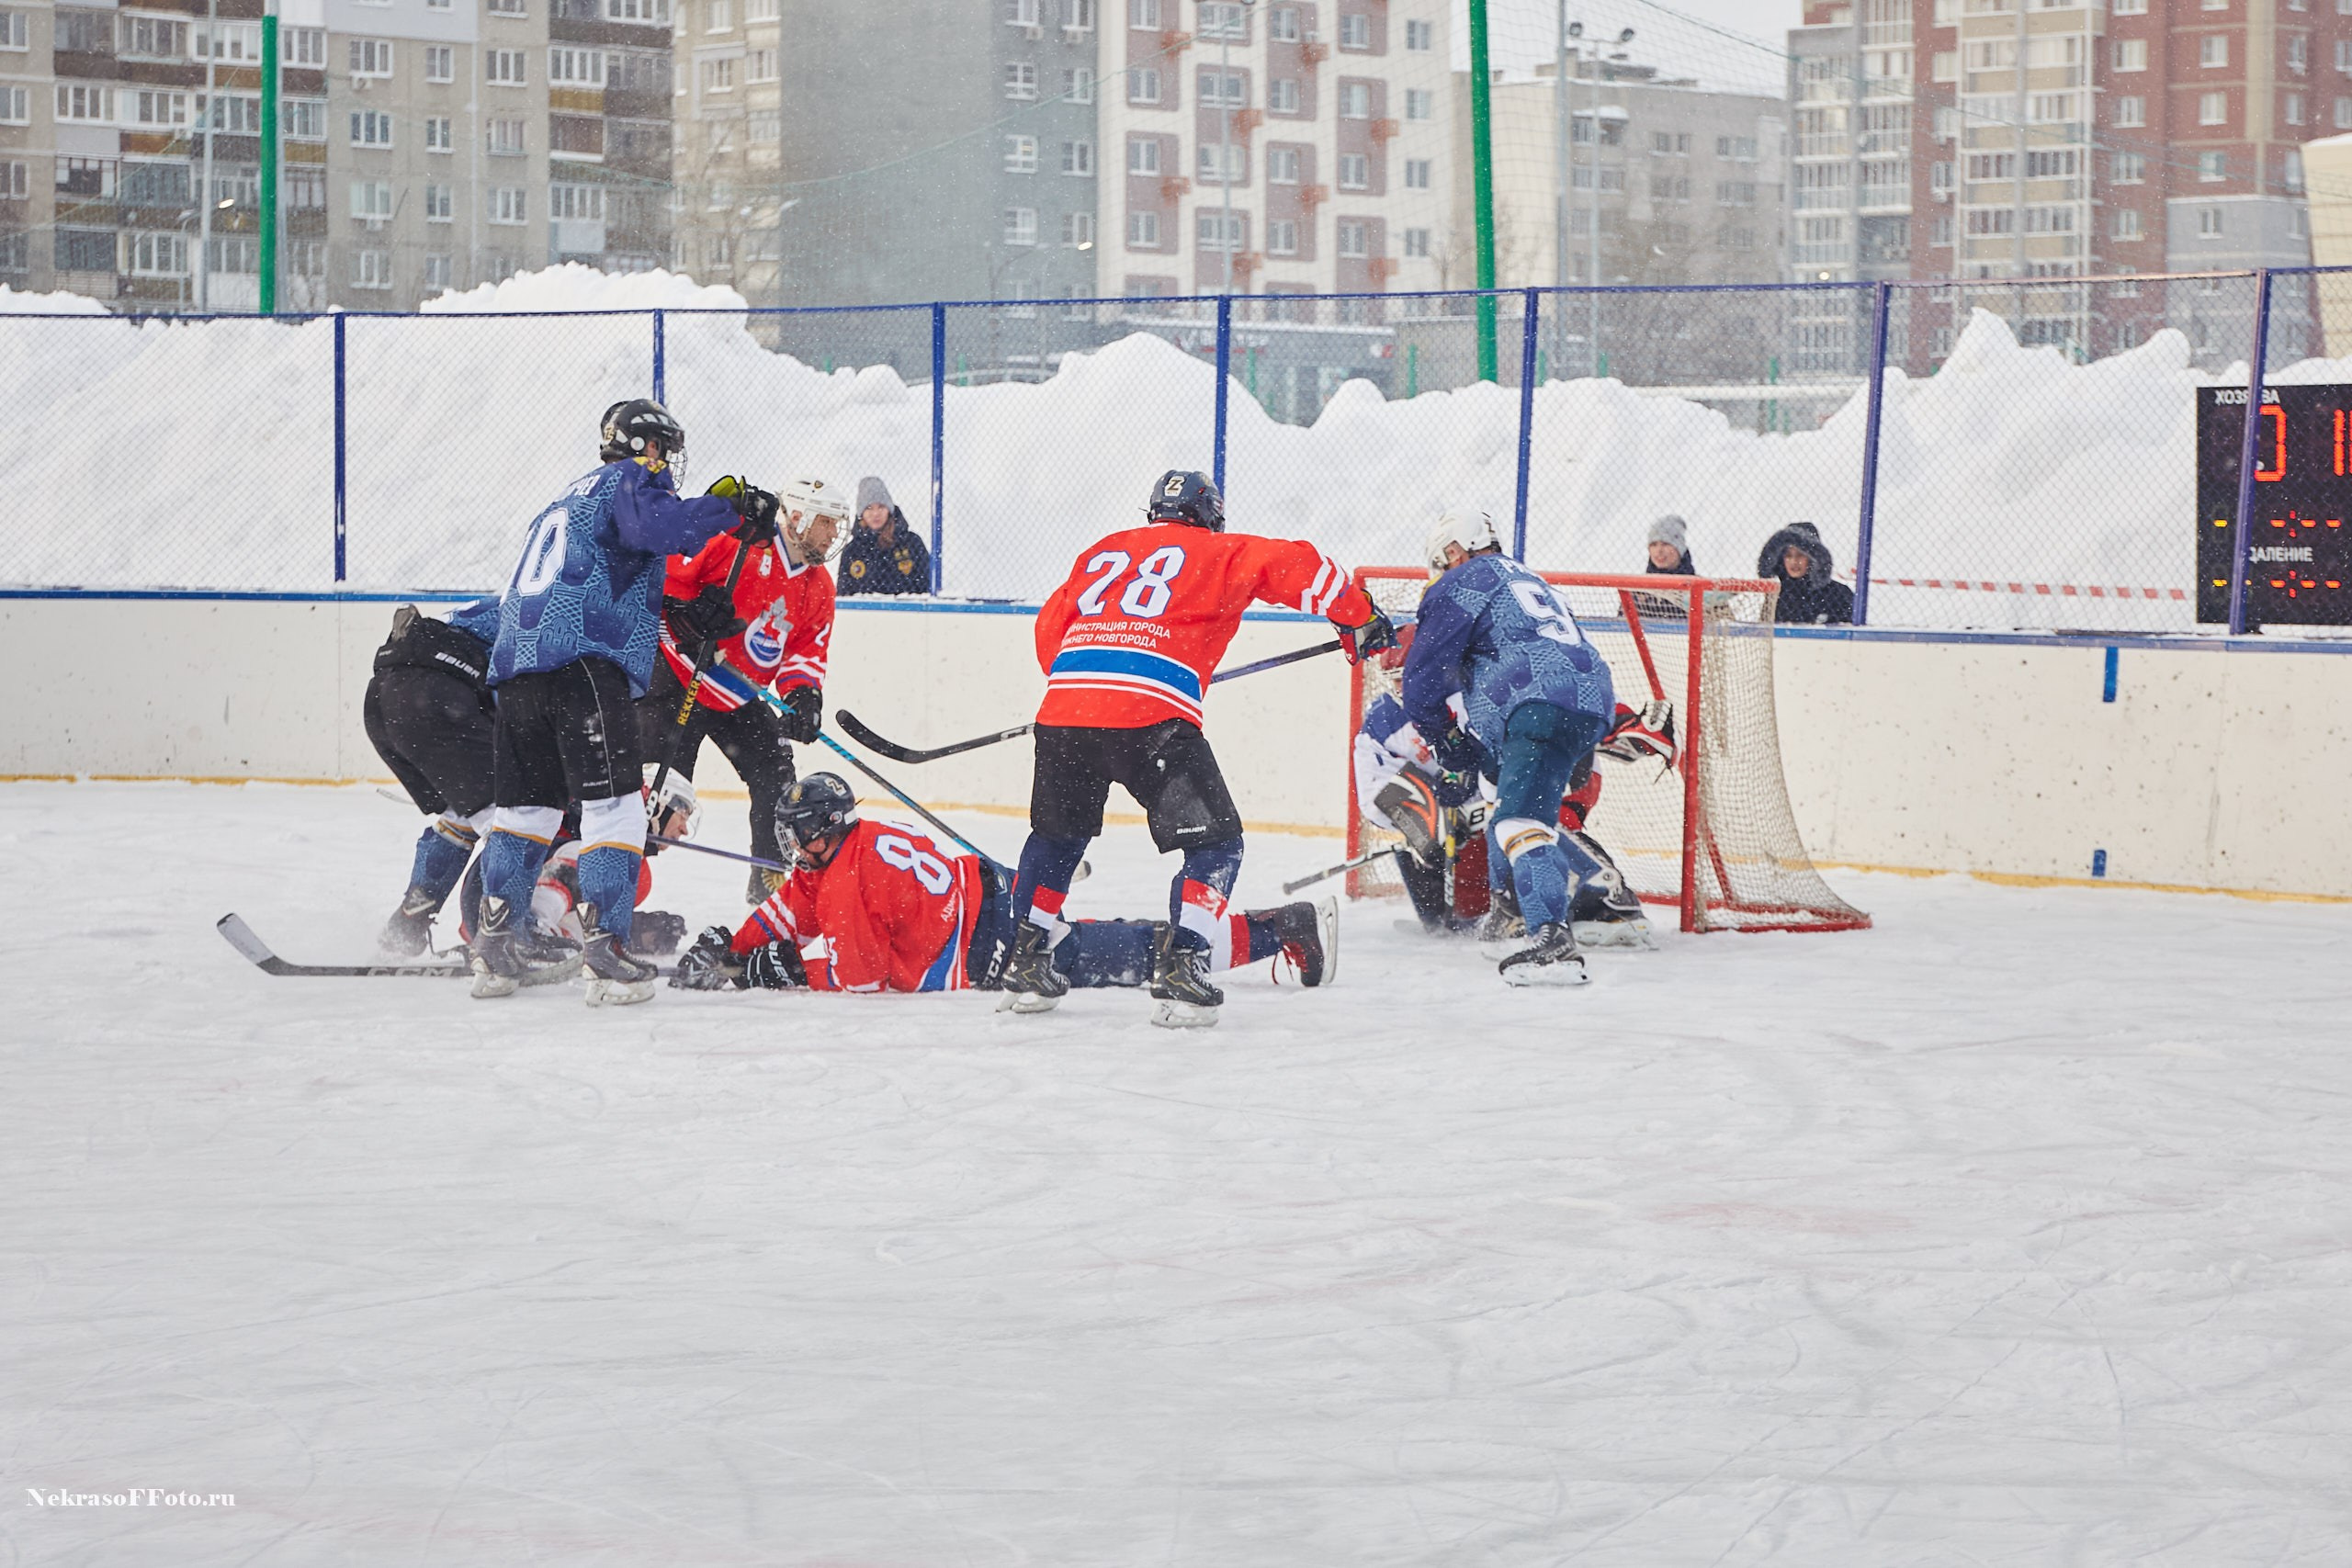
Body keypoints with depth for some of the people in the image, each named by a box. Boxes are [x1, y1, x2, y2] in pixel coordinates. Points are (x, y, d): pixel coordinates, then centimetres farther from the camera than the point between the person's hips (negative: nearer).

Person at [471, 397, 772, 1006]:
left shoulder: (571, 498, 33)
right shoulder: (629, 479, 6)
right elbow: (653, 524, -18)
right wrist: (731, 511, -14)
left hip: (516, 663, 9)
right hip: (583, 662, -9)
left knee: (528, 803, 18)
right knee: (613, 803, -10)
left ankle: (499, 945, 20)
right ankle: (605, 948, -18)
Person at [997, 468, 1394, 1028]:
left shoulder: (1101, 552, 28)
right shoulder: (1218, 553, 16)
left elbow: (1049, 629, 29)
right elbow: (1295, 565, 6)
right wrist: (1360, 620, 18)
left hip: (1063, 706, 5)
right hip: (1152, 716, -5)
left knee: (1057, 833, 28)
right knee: (1214, 842, 5)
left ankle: (1025, 960, 27)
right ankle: (1180, 967, -9)